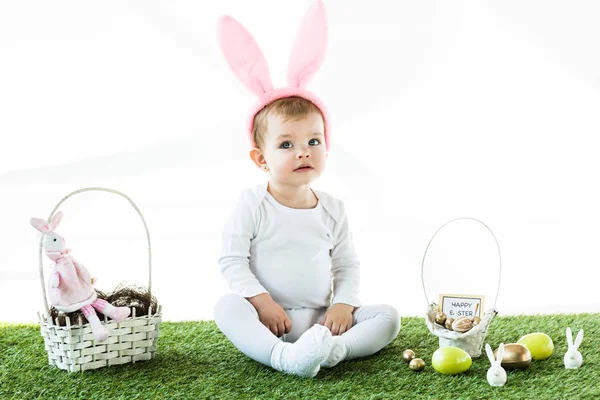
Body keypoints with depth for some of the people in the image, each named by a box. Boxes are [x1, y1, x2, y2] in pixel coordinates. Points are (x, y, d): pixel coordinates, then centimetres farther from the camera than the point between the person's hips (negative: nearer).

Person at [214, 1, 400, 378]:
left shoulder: (333, 209, 4)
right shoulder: (253, 204, -5)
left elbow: (347, 265, 9)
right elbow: (231, 259, -8)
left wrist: (343, 304, -8)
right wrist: (261, 300, -17)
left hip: (320, 318, 3)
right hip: (268, 318, -3)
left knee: (388, 316, -13)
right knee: (227, 306, -32)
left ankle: (334, 348, -39)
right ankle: (285, 358, -52)